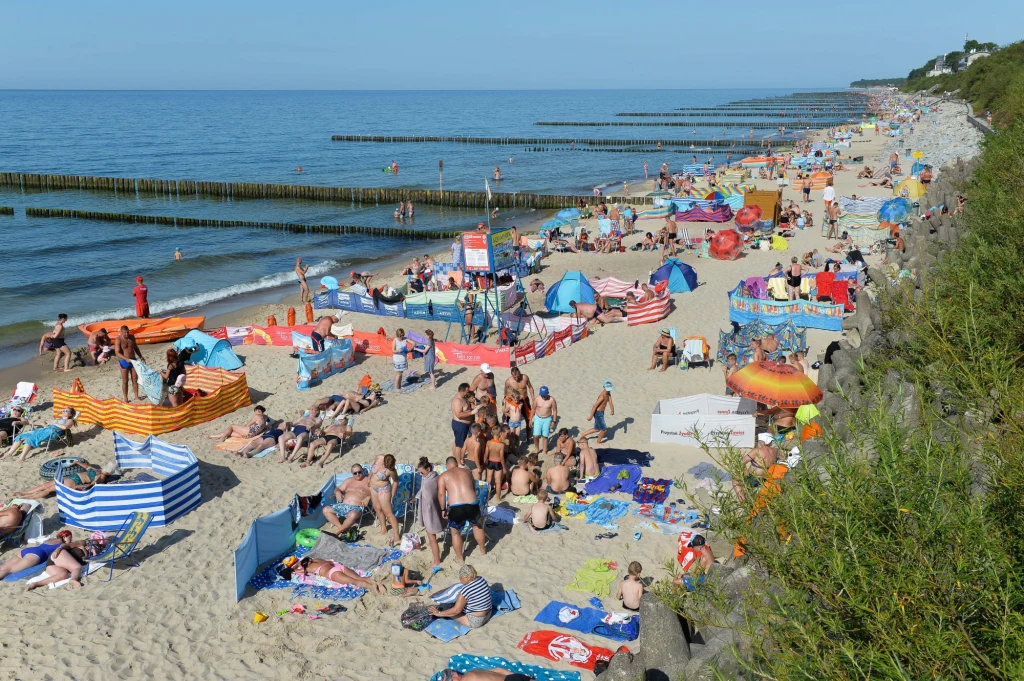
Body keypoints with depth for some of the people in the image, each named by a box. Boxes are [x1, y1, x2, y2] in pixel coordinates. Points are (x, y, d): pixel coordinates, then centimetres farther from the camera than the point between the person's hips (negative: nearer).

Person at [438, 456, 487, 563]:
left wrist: (443, 509, 8)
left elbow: (441, 494, -2)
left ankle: (460, 558, 35)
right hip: (472, 505, 3)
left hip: (456, 508, -3)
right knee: (477, 526, 32)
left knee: (455, 533, 22)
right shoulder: (466, 472, 19)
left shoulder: (443, 476, 8)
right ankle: (483, 550, 47)